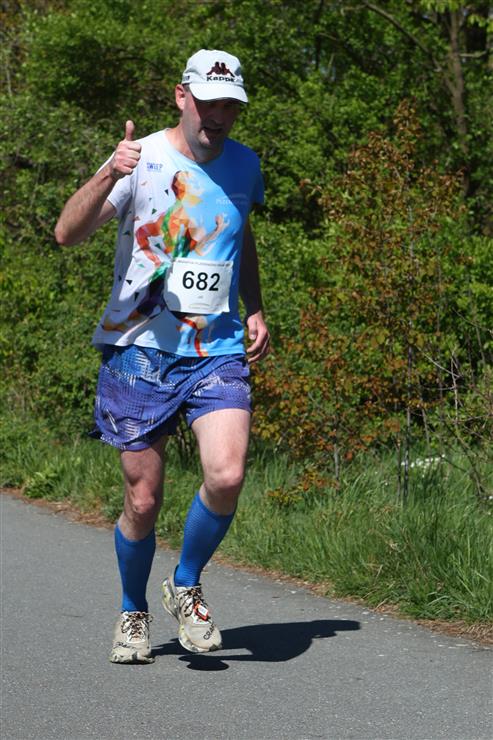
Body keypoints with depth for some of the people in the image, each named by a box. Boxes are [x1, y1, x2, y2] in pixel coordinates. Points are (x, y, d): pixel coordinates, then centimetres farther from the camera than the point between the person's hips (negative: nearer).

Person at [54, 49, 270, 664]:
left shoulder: (244, 165, 8)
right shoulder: (140, 160, -6)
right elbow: (67, 233, -17)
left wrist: (254, 309, 15)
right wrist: (106, 179, -34)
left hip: (218, 349, 3)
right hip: (140, 351, -2)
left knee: (226, 476, -19)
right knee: (142, 500, 1)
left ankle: (186, 587, 7)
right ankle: (132, 614, 27)